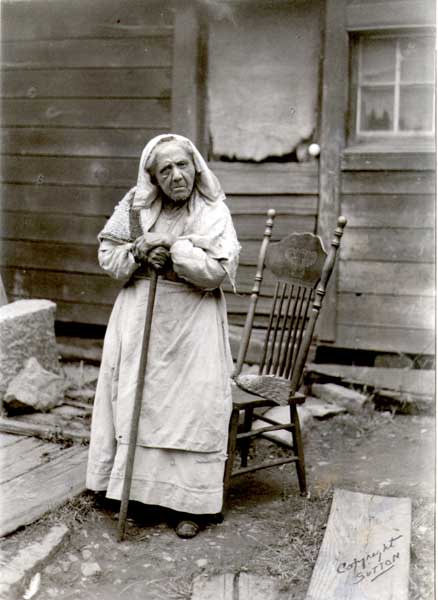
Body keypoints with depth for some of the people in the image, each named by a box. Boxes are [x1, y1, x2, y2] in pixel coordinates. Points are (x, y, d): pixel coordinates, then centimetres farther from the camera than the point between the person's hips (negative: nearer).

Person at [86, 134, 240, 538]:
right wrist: (140, 252, -13)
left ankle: (191, 503, 7)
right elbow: (108, 254, 5)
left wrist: (174, 247, -20)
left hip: (192, 325, -3)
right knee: (135, 401, 9)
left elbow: (218, 271, -16)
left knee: (191, 407, -2)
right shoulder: (134, 206, 2)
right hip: (141, 318, 3)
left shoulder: (214, 213, -6)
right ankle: (132, 487, 26)